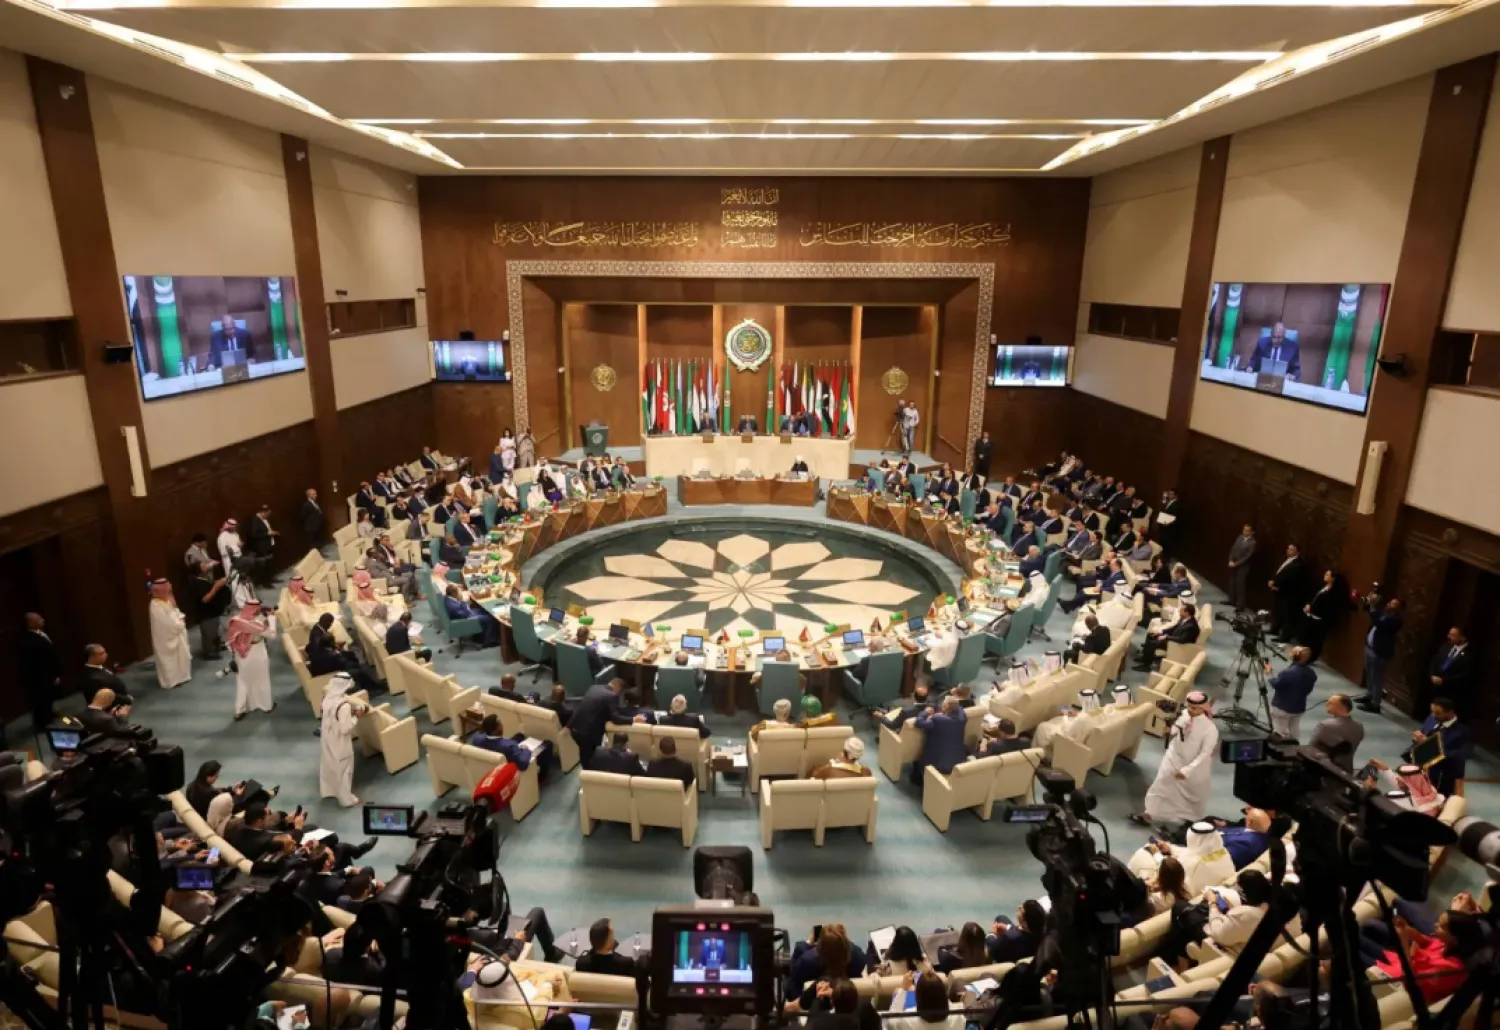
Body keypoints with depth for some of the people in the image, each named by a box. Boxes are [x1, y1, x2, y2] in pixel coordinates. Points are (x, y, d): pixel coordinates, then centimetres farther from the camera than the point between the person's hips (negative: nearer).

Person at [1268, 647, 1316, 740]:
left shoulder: (1287, 673, -30)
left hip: (1282, 708, -6)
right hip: (1299, 708, 7)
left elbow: (1275, 684, -17)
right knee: (1294, 736, 20)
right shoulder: (1312, 674, -5)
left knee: (1280, 736, 6)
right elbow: (1308, 690, 7)